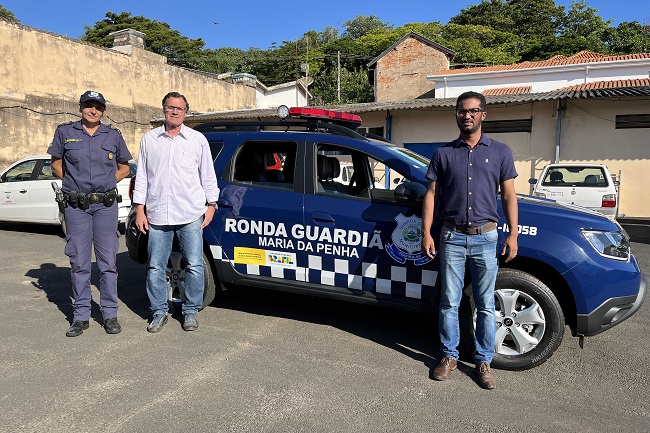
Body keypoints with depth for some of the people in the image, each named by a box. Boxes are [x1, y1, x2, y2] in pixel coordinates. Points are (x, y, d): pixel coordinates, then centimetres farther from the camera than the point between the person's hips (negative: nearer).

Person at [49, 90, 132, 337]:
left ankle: (110, 314, 12)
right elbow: (56, 164, 15)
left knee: (108, 262, 3)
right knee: (79, 263, 5)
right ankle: (81, 315, 15)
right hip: (75, 206, 0)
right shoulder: (65, 132, 7)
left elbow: (124, 168, 15)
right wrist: (74, 183, 4)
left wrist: (105, 183, 3)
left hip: (106, 205, 0)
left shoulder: (113, 136, 9)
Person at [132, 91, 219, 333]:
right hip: (157, 215, 2)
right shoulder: (149, 139, 10)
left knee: (194, 266, 1)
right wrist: (140, 209, 6)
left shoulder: (198, 139, 6)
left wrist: (211, 205, 3)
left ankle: (190, 311, 17)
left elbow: (208, 175, 9)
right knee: (155, 267, 6)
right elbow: (142, 177, 11)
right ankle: (159, 312, 21)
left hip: (191, 214, -1)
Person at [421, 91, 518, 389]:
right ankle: (449, 356, 22)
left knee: (485, 305, 6)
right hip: (452, 236, 0)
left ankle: (484, 361, 20)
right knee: (449, 302, 7)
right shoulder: (444, 153, 7)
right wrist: (426, 233, -3)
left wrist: (513, 234, -4)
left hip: (485, 237, 0)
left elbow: (508, 195, 5)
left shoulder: (500, 152, 6)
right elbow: (431, 194, 5)